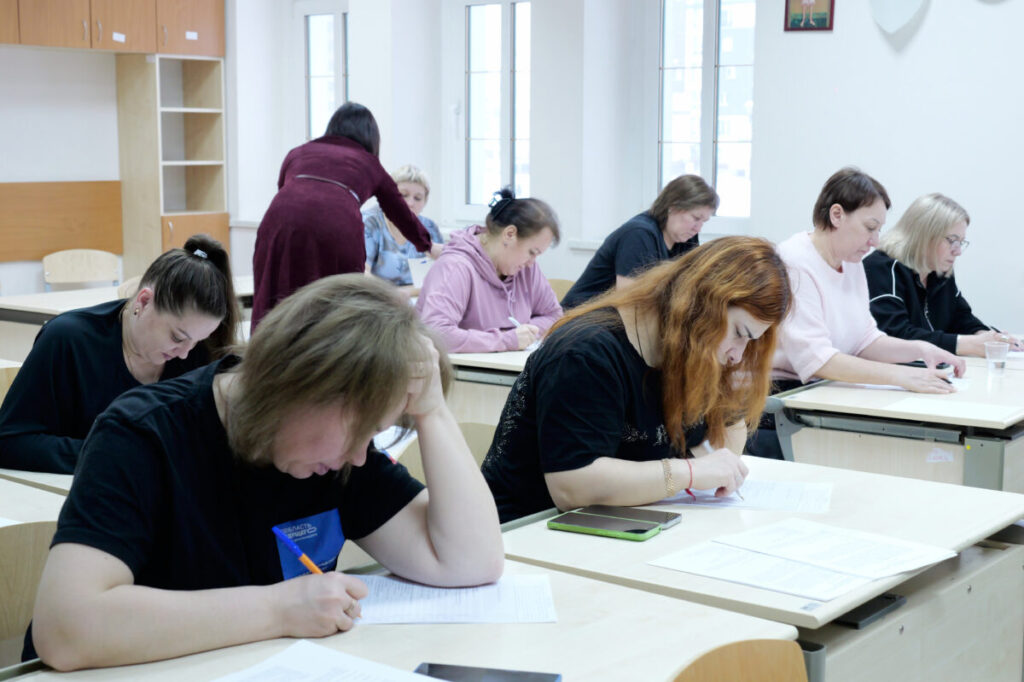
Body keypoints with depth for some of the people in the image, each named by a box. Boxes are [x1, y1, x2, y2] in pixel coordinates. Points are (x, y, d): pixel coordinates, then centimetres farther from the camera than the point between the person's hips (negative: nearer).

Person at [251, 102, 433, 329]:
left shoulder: (298, 153, 33)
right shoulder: (369, 163, 32)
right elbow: (403, 216, 44)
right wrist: (427, 246, 63)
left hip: (280, 224, 1)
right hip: (338, 227, -1)